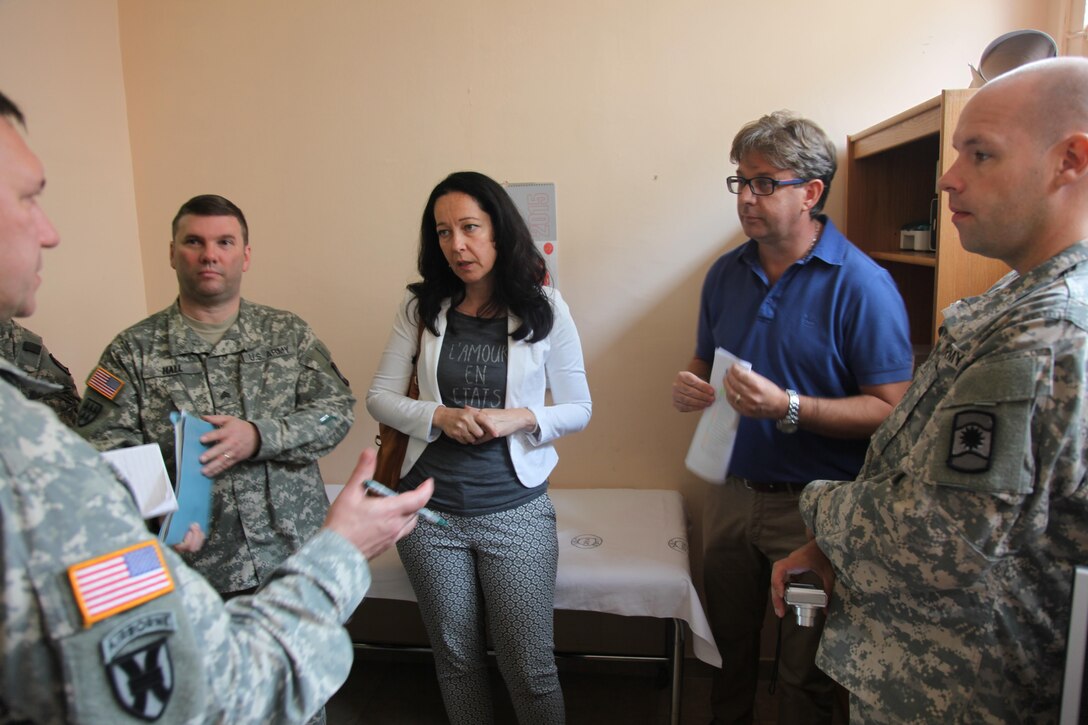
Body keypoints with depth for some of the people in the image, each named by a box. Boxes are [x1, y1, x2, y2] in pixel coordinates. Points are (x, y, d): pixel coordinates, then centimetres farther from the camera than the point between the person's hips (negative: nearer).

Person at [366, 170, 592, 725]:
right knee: (456, 659, 19)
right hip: (431, 511, 2)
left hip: (516, 512, -2)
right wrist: (439, 416, -16)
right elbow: (379, 396, 2)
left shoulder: (544, 309, -4)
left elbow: (579, 408, 0)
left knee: (530, 669, 7)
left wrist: (521, 418, -19)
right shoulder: (421, 308, 0)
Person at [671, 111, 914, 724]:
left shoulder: (862, 284, -15)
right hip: (731, 491, 5)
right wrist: (692, 386, -6)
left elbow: (891, 410, -19)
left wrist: (789, 408, -29)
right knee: (729, 644, 22)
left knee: (806, 671, 14)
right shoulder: (726, 274, 4)